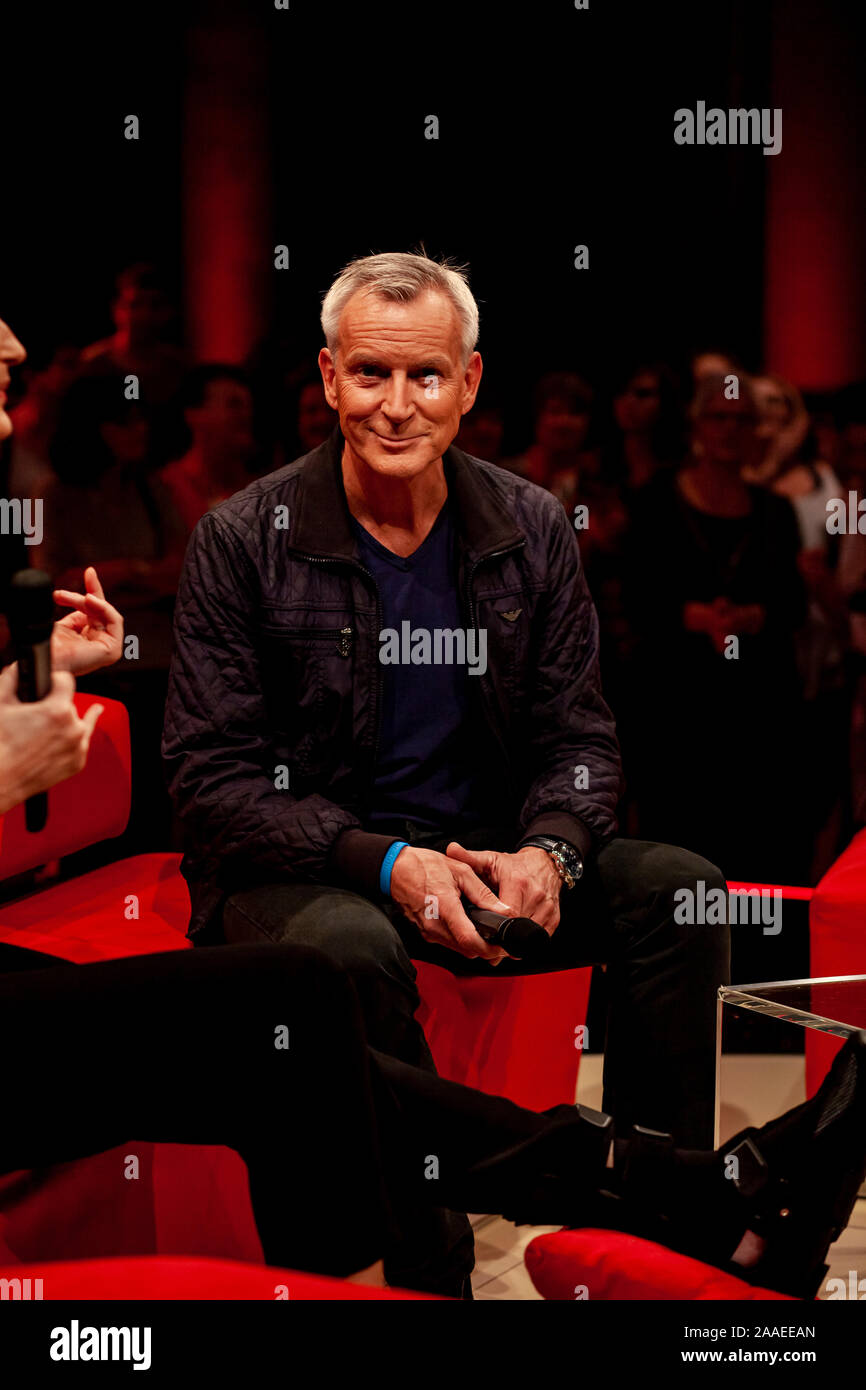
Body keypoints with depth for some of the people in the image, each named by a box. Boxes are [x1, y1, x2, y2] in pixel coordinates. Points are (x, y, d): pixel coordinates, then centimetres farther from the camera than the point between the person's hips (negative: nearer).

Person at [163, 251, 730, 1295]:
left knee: (679, 888, -19)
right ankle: (433, 1268, -23)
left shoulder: (532, 531, 4)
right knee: (352, 945, -37)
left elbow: (577, 739, 7)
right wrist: (385, 862, -22)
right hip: (300, 875, -4)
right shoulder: (240, 541, -7)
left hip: (482, 855, 4)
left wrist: (548, 852, -17)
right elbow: (210, 776, -9)